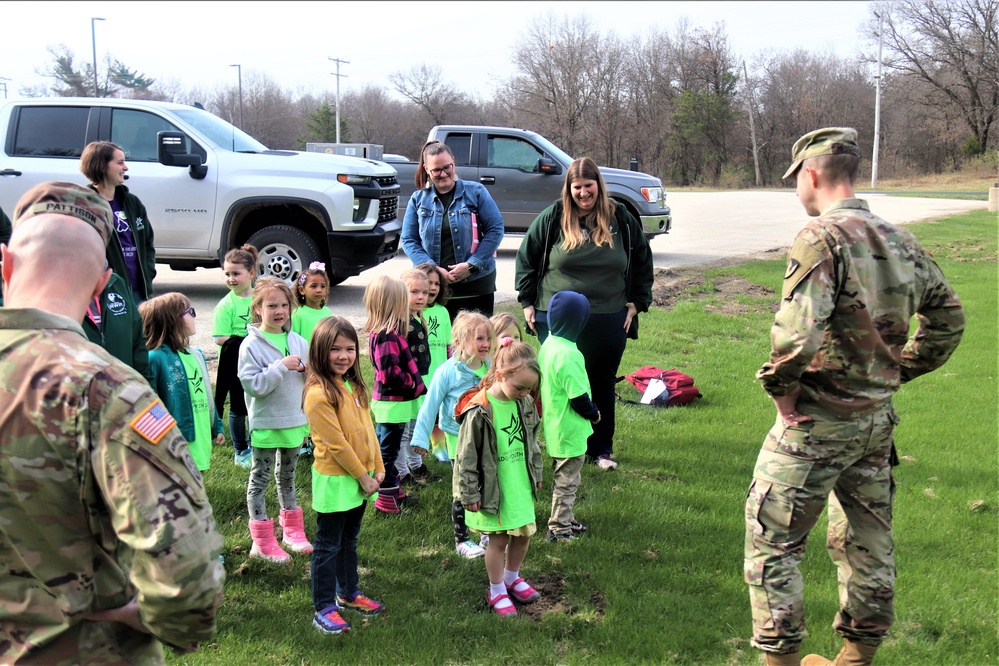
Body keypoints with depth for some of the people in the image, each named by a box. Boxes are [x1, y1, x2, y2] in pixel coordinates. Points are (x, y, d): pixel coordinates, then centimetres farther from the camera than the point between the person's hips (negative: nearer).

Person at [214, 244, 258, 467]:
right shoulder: (226, 304, -12)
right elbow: (219, 338, -16)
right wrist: (246, 338, -24)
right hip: (236, 364, -4)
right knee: (238, 407, 9)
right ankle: (240, 452, 22)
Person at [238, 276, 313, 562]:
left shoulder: (298, 342, 3)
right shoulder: (251, 345, -13)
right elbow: (253, 385, -21)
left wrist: (310, 369, -10)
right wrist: (281, 366, -25)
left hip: (295, 421, 5)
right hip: (265, 424, -5)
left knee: (288, 477, 19)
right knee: (260, 479, 5)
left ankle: (292, 530, 32)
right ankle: (262, 541, 13)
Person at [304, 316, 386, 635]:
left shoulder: (355, 387, 5)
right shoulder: (319, 394, -22)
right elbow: (336, 444, -21)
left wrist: (377, 469, 5)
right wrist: (363, 477, -15)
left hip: (360, 479, 8)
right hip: (334, 481, -8)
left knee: (349, 541, 22)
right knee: (328, 546, 4)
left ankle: (348, 593, 37)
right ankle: (324, 609, 14)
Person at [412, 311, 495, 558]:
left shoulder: (491, 368, -6)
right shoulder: (448, 372, -17)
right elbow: (430, 406, -11)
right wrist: (421, 438, -9)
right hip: (459, 440, -4)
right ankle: (461, 540, 22)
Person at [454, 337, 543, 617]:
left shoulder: (525, 403, -1)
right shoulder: (479, 411, -22)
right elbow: (466, 456, -16)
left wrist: (536, 474, 21)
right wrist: (469, 494, -12)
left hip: (521, 484, 6)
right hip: (494, 488, -6)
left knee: (524, 533, 14)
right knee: (499, 538, 4)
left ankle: (512, 578, 38)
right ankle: (497, 591, 23)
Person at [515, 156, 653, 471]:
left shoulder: (621, 219, 4)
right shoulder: (552, 218, -1)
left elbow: (642, 262, 15)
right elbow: (526, 259, 8)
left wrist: (636, 303, 10)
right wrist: (527, 302, 4)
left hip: (608, 321, 2)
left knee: (603, 384, 9)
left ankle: (601, 449, 21)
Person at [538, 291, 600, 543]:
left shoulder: (548, 344, 2)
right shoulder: (568, 355, -28)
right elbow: (579, 397, -25)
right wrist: (594, 414, -6)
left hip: (554, 426, 10)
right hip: (570, 431, -9)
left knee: (562, 479, 22)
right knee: (567, 481, 5)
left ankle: (564, 519, 35)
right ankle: (559, 529, 14)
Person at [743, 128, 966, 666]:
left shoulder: (822, 238, -18)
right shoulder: (899, 240, 7)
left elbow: (797, 333, -30)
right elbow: (948, 318, 16)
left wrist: (780, 387, -14)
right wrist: (897, 371, 16)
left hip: (816, 421, -8)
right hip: (878, 420, 8)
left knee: (772, 540, 5)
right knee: (867, 539, 20)